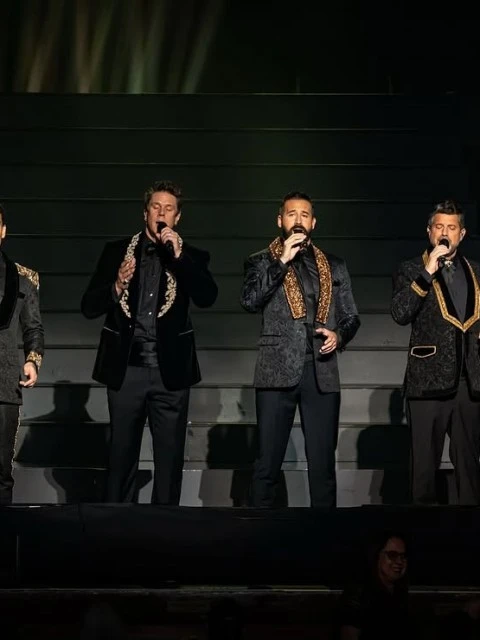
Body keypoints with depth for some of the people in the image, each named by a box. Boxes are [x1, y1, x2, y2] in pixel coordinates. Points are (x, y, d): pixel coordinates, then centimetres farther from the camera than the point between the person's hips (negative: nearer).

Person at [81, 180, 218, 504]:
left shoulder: (191, 256, 7)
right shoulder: (117, 251, 7)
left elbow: (207, 297, -11)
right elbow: (89, 306, 3)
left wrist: (178, 254, -16)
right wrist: (117, 286, -15)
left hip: (170, 371, 0)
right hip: (126, 369, 1)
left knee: (170, 457, 3)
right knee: (121, 455, 7)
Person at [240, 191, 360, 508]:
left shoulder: (335, 266, 15)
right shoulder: (262, 262, 8)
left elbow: (351, 317, 16)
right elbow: (250, 301, -10)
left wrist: (339, 335, -5)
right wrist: (282, 261, -12)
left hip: (322, 372, 2)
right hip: (277, 371, -2)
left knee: (323, 464, 3)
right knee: (268, 463, 0)